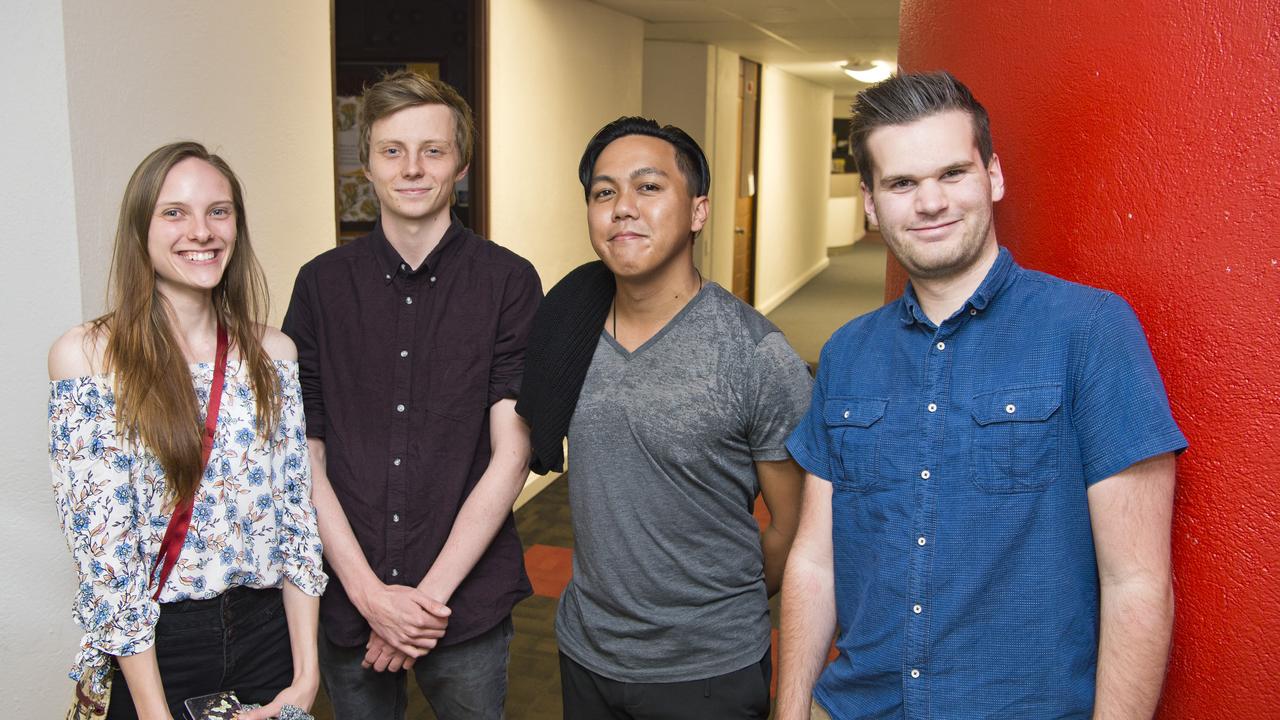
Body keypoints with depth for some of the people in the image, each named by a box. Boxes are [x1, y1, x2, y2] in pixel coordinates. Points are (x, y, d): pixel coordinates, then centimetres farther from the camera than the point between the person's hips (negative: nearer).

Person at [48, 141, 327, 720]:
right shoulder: (86, 357, -9)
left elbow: (296, 513, 0)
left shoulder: (273, 354, 1)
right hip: (151, 651, -3)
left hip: (268, 634, 3)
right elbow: (103, 546, -12)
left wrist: (306, 673, -5)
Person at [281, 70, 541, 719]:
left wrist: (431, 593, -12)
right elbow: (306, 456, -1)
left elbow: (510, 456, -9)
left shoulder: (508, 282, -6)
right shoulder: (322, 283, 1)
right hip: (346, 600, 2)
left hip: (467, 604, -1)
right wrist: (371, 593, -9)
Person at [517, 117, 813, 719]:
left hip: (708, 670, -4)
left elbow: (795, 524, -9)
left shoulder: (758, 356, -19)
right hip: (583, 650, 4)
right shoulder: (566, 325, -5)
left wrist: (723, 612, 4)